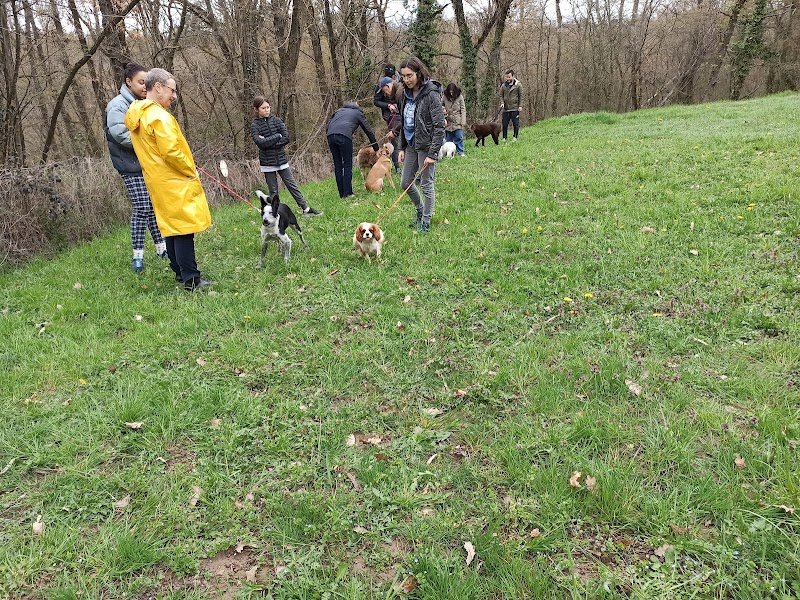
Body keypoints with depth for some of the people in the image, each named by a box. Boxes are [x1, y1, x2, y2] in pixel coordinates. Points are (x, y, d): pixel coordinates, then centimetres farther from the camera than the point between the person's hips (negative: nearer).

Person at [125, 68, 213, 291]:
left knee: (172, 228, 15)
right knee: (184, 229, -7)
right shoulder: (159, 116, -17)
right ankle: (191, 279, -6)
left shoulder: (136, 116, 13)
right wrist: (191, 172, -10)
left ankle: (180, 273, 22)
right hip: (175, 182, -9)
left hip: (158, 181, 9)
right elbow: (171, 151, -24)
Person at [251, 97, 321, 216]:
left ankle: (306, 209, 10)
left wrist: (269, 142, -13)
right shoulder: (254, 126, -4)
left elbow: (286, 138, -7)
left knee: (292, 186, 6)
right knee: (273, 191, 5)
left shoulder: (276, 120, 3)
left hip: (281, 159, 2)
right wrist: (277, 136, -13)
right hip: (267, 163, -2)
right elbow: (260, 143, -19)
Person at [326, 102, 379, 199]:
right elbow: (369, 131, 25)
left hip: (330, 136, 4)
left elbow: (328, 125, 23)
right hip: (344, 136, -4)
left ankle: (342, 194, 11)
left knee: (337, 166, 10)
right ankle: (348, 193, 0)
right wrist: (376, 149, 32)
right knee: (347, 165, 3)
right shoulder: (358, 113, 24)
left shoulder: (339, 111, 35)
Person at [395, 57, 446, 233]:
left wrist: (432, 153, -21)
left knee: (426, 185, 2)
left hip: (426, 146, -8)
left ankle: (426, 222, 15)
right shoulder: (406, 94, 7)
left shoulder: (431, 94, -16)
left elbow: (439, 126, -18)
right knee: (405, 183, 14)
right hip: (411, 145, 8)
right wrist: (402, 147, 13)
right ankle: (420, 211, 37)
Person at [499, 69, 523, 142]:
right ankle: (504, 138, 13)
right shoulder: (503, 85, 6)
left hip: (515, 108, -2)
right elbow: (501, 95, 12)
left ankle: (515, 137, 12)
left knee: (515, 123, 2)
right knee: (504, 124, 4)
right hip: (505, 108, 2)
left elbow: (521, 96, 1)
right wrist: (502, 103, -5)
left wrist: (520, 106, -6)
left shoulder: (518, 85, -1)